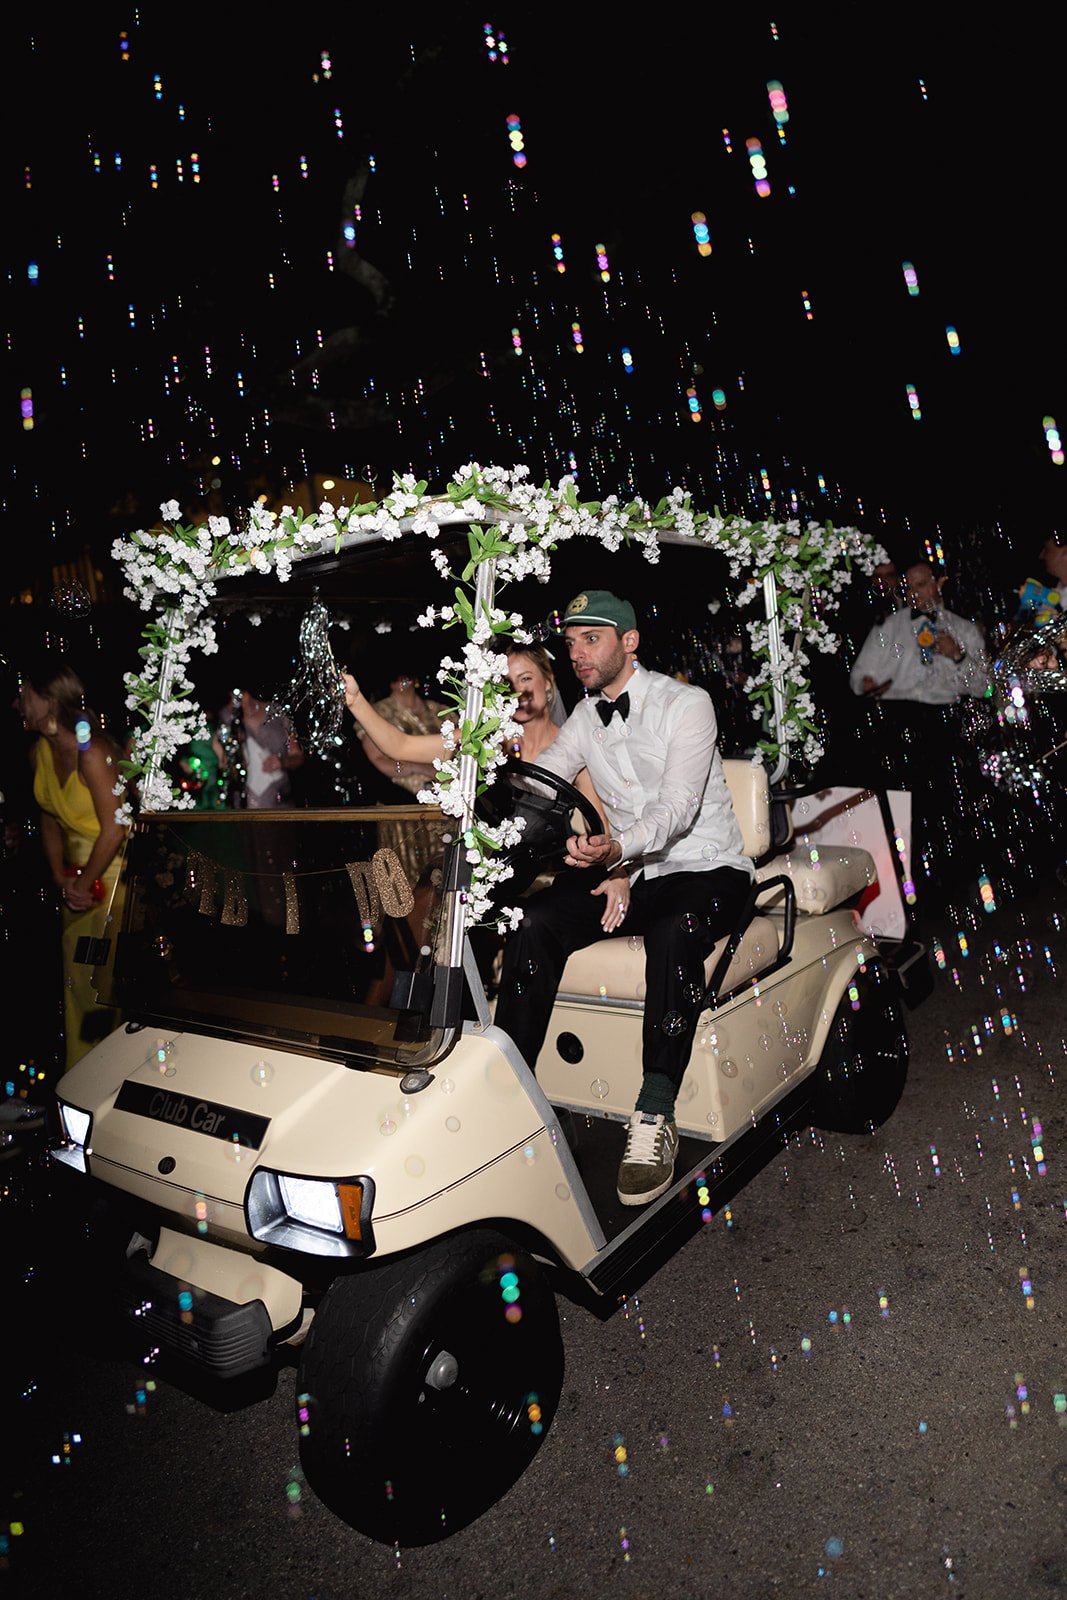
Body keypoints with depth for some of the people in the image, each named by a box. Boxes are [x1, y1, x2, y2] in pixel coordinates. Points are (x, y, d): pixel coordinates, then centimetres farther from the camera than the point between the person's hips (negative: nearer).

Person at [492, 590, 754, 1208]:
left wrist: (618, 848, -42)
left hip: (707, 870, -5)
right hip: (629, 871, 5)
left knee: (673, 932, -38)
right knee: (537, 922, -21)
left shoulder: (686, 703, -9)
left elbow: (678, 807, -22)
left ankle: (656, 1115, -31)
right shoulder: (585, 717, 10)